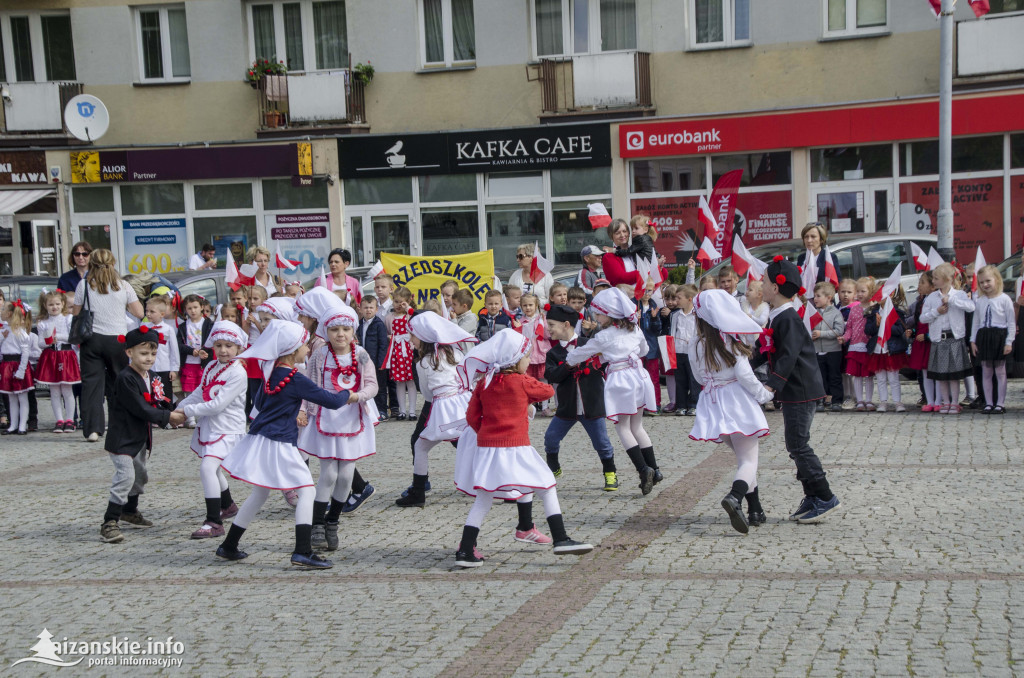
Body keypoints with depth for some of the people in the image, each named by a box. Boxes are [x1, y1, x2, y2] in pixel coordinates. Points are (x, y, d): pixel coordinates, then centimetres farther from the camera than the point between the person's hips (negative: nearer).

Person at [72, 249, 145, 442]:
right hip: (117, 339, 1)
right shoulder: (123, 286, -1)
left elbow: (76, 313, 2)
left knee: (92, 383, 2)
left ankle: (92, 428, -5)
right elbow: (139, 312, 2)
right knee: (118, 382, 13)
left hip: (92, 339, -1)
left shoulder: (84, 285, -2)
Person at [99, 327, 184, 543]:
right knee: (125, 477, -18)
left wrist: (170, 415, -7)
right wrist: (169, 417, -21)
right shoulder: (126, 379, -21)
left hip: (141, 438, 10)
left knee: (140, 476, 22)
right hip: (122, 439, -10)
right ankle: (110, 523, -13)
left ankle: (130, 511, 43)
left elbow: (153, 404, 12)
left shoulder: (149, 377, 8)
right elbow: (141, 410, -25)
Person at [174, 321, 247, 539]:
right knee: (213, 468, 24)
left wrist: (188, 411, -19)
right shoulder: (210, 367, 8)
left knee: (207, 467, -23)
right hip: (208, 425, 9)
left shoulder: (237, 373, -18)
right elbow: (199, 393, 14)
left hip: (227, 428, -9)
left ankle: (214, 523, -21)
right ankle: (227, 506, 49)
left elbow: (218, 404, -23)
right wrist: (178, 409, 1)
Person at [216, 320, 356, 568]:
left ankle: (229, 546, 28)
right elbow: (331, 401, -15)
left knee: (259, 493, 21)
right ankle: (303, 551, -13)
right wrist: (347, 395, 6)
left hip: (260, 437, 9)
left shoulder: (270, 372, 8)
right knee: (306, 490, -4)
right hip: (279, 444, -9)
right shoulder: (294, 379, -16)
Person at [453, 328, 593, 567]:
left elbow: (472, 416, 7)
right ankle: (561, 539, 2)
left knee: (483, 499, 11)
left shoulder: (484, 383, 6)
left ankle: (465, 550, 5)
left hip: (487, 446, 5)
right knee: (547, 488, 7)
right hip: (516, 447, -5)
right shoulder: (522, 382, -6)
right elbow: (549, 391, 9)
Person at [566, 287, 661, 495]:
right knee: (637, 427, 15)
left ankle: (643, 470, -13)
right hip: (638, 375, 7)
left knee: (622, 428, -1)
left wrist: (569, 361, 24)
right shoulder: (634, 329, 11)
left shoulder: (604, 337, -7)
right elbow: (644, 350, 27)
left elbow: (583, 352, 3)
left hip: (620, 379, -7)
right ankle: (654, 469, 11)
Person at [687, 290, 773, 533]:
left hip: (713, 405, 4)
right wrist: (764, 394, 1)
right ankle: (735, 497, -33)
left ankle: (755, 510, 17)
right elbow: (744, 375, -13)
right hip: (738, 404, -4)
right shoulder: (731, 342, -10)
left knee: (742, 456, 18)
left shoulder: (695, 347, -1)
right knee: (749, 460, -4)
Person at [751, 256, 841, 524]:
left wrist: (771, 385, -34)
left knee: (798, 445, -7)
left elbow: (788, 357, -26)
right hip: (792, 392, 10)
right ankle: (812, 498, 20)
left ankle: (825, 498, -1)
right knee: (795, 445, 13)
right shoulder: (776, 318, 14)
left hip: (801, 390, -10)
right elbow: (764, 351, 23)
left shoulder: (788, 319, -17)